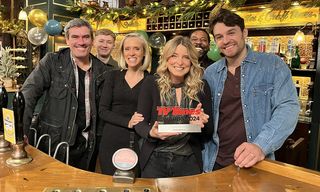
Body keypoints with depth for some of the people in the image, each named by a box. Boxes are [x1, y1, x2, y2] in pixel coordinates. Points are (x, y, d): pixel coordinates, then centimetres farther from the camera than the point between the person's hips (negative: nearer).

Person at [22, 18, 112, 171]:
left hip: (87, 143, 3)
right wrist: (22, 133, -19)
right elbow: (28, 95, -11)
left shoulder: (101, 69, 1)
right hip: (55, 141, -3)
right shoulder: (52, 62, -7)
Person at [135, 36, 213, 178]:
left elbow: (209, 131, 2)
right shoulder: (151, 83, -5)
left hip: (189, 161, 1)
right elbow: (140, 123, -5)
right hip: (155, 159, 0)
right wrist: (151, 132, -26)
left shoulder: (201, 87, -3)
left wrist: (201, 124, -20)